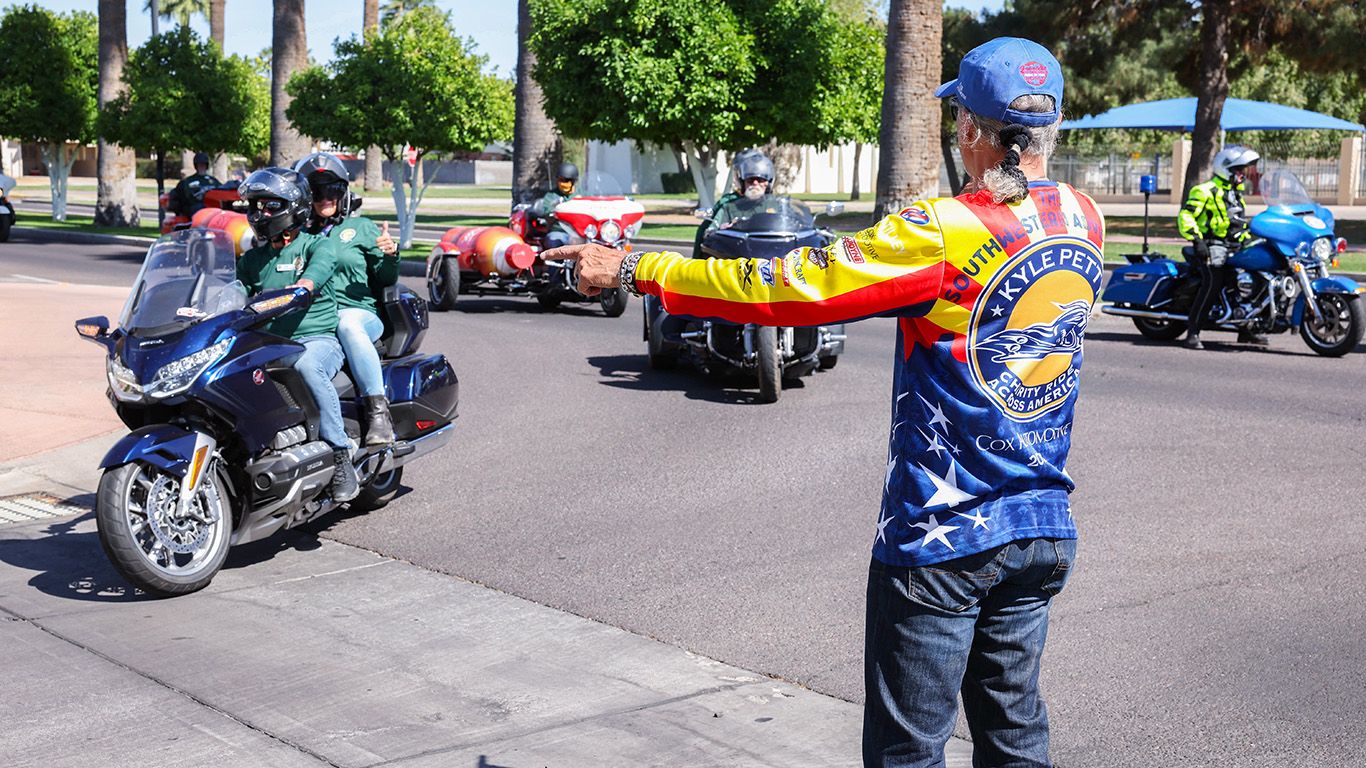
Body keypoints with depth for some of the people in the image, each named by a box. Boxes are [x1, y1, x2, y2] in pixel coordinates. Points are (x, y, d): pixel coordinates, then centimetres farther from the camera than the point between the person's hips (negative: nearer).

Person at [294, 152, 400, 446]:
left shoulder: (362, 228, 15)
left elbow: (385, 279, 12)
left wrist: (390, 255, -9)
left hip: (358, 312, -2)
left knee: (348, 325, -40)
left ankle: (378, 411, -42)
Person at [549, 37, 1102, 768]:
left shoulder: (945, 234, -19)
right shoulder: (1084, 221, 1)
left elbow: (782, 288, -18)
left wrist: (633, 269, -11)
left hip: (943, 536, -6)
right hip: (1043, 530, 6)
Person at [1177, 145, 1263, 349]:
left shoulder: (1236, 194, 25)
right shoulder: (1205, 191, -3)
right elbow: (1185, 216, -12)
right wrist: (1196, 239, -22)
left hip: (1234, 247, 8)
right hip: (1212, 246, -8)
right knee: (1213, 282, -27)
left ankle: (1245, 329, 9)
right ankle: (1193, 332, -27)